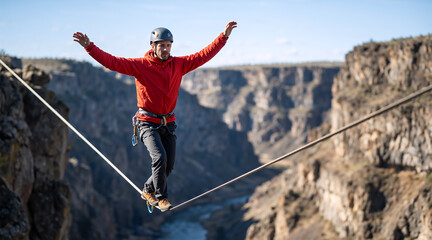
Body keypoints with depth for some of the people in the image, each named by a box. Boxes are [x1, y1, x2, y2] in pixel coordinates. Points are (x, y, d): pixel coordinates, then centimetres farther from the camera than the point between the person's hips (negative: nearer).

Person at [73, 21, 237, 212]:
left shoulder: (179, 64, 3)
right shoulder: (140, 65, -8)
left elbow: (204, 55, 4)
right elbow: (112, 62, -15)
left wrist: (224, 36, 0)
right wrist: (89, 47, -26)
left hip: (168, 123, 5)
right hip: (147, 123, -4)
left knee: (169, 165, 5)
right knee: (159, 157, -22)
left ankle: (148, 191, 31)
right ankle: (160, 196, -2)